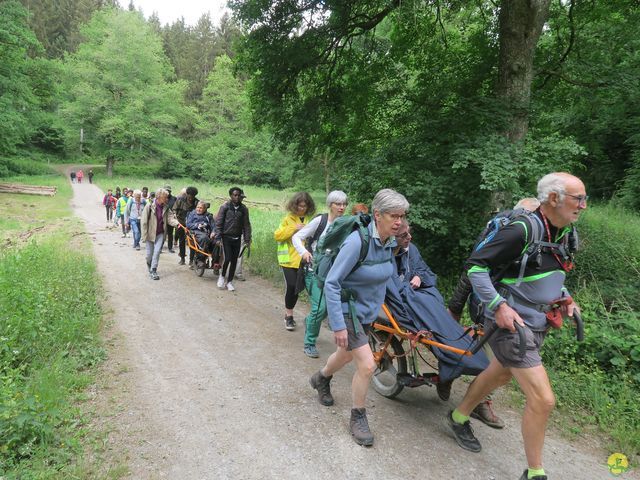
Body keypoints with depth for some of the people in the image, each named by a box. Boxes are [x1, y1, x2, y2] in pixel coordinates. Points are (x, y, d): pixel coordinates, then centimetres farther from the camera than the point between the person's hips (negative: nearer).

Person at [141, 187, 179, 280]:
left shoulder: (166, 207, 0)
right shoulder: (149, 206, -12)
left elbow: (170, 218, -6)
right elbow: (144, 222, -10)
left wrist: (177, 223, -28)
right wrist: (144, 236, -12)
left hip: (160, 234, 2)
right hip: (150, 233, -2)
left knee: (157, 252, -8)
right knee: (149, 254, 6)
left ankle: (153, 271, 0)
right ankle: (150, 267, 34)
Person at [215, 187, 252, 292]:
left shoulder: (244, 209, 2)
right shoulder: (225, 206, -6)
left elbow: (246, 225, 5)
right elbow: (218, 222, -5)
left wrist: (247, 239, -1)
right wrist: (218, 237, -11)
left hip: (237, 239, 3)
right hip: (226, 237, -3)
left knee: (234, 261, 6)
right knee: (227, 259, -11)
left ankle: (229, 281, 22)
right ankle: (222, 276, 17)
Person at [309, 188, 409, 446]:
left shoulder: (390, 242, -6)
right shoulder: (358, 241, -28)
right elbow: (331, 283, -26)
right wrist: (338, 325, -26)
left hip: (367, 310, 8)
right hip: (347, 309, -7)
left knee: (346, 355, 26)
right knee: (367, 365, -13)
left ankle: (321, 378, 57)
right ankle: (358, 417, 12)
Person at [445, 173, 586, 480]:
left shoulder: (565, 233, 4)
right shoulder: (523, 229, -23)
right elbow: (476, 265, -20)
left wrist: (564, 297, 6)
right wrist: (499, 305, -26)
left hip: (537, 324, 9)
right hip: (510, 324, -9)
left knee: (499, 375, 25)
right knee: (543, 400, -8)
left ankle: (459, 418, 48)